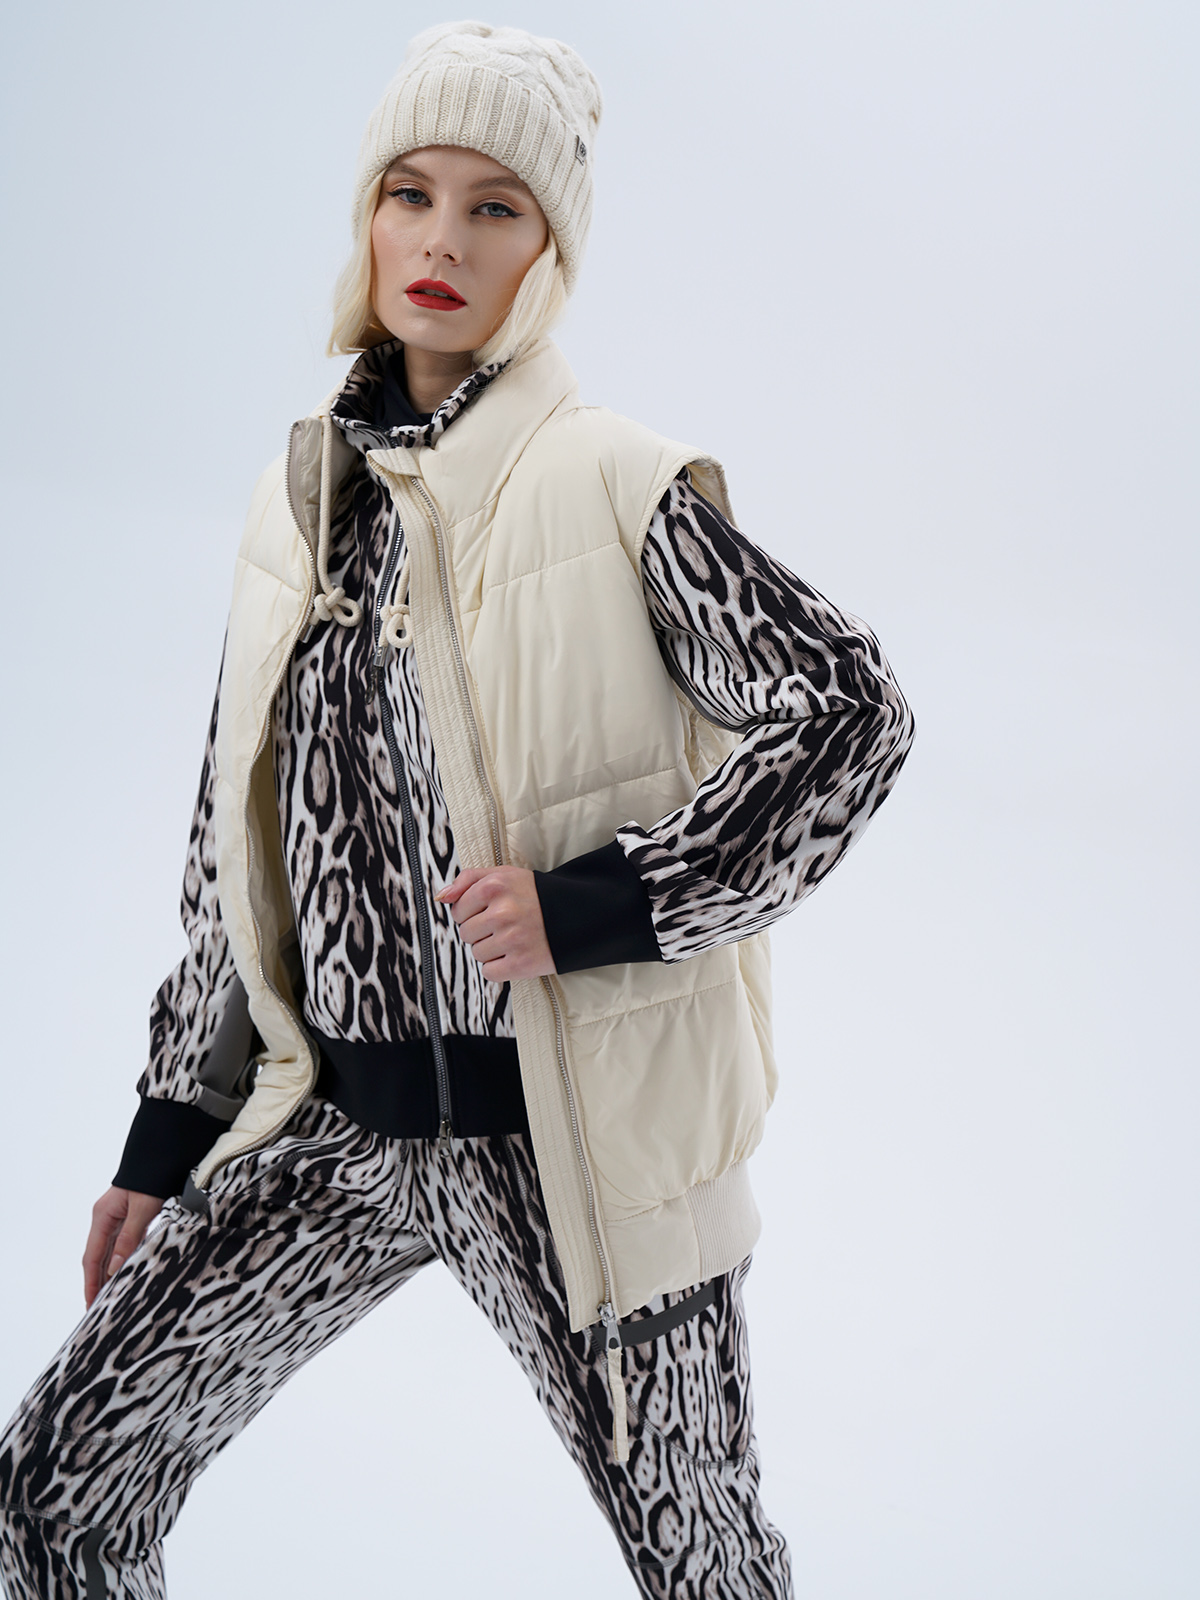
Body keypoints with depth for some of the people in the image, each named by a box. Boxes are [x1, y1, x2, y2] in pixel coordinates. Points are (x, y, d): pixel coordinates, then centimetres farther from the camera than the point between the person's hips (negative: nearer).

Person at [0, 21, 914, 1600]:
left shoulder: (621, 487, -7)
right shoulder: (301, 502, 8)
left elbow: (849, 707, -12)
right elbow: (235, 849, 14)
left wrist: (592, 906, -19)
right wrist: (167, 1133, 15)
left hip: (573, 1129, -4)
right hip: (341, 1114, 5)